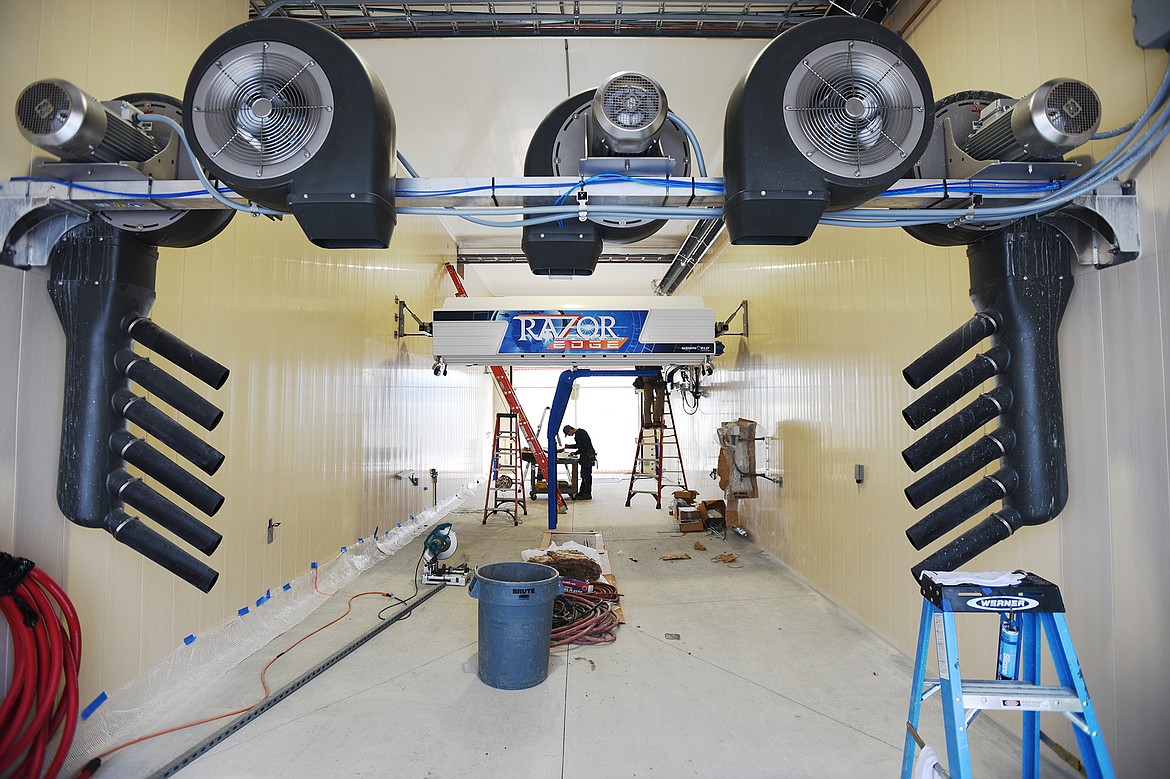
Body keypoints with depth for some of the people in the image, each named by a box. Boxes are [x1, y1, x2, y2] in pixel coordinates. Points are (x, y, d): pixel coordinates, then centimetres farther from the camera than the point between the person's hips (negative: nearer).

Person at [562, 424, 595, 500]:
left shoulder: (580, 433, -17)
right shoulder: (578, 433, 15)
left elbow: (583, 447, -20)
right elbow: (578, 445, 27)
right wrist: (568, 446, 20)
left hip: (588, 457, -10)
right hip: (585, 457, 10)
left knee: (586, 476, -5)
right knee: (584, 476, 14)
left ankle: (587, 494, -1)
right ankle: (582, 493, 21)